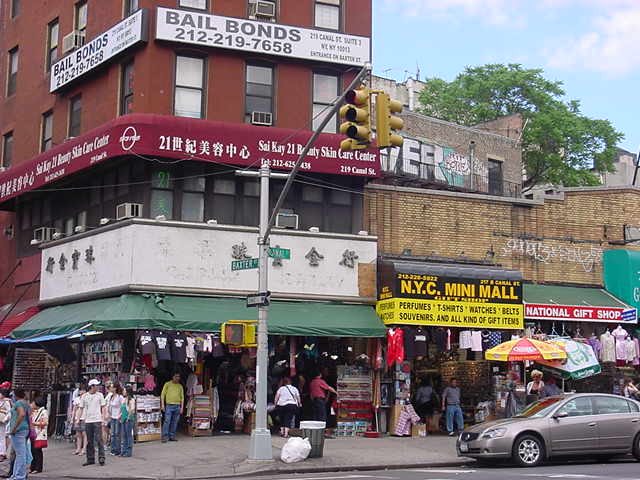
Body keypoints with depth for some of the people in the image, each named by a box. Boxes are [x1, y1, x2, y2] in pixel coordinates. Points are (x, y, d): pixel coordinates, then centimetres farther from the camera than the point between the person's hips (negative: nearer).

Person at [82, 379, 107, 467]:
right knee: (89, 441, 6)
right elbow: (81, 408, 13)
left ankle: (101, 457, -5)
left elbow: (103, 407, 5)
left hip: (97, 420, -2)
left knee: (99, 439, -8)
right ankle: (90, 459, 13)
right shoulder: (84, 396, 7)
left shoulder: (100, 395, 4)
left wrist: (103, 419, -3)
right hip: (88, 421, 2)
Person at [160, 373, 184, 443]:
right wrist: (162, 404, -5)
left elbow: (182, 397, 15)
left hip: (177, 406, 3)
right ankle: (165, 437, -9)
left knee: (174, 422, 4)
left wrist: (182, 407, 7)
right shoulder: (167, 384, 5)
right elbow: (163, 394, 3)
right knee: (167, 421, -10)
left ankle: (172, 436, 10)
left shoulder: (180, 386, 14)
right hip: (169, 405, -3)